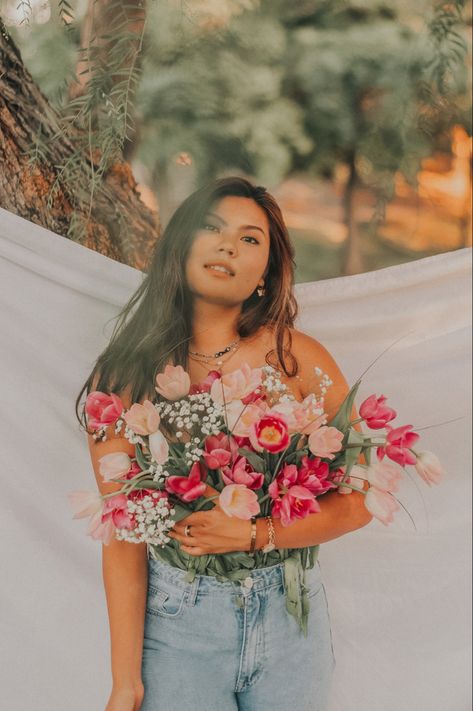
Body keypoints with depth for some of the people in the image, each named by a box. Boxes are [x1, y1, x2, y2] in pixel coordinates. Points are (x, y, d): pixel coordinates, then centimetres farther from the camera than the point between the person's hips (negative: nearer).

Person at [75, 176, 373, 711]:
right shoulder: (126, 375, -6)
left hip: (289, 614, 2)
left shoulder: (298, 357, -7)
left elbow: (358, 501, -4)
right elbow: (124, 535, -8)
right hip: (175, 623, -1)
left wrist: (253, 535, -18)